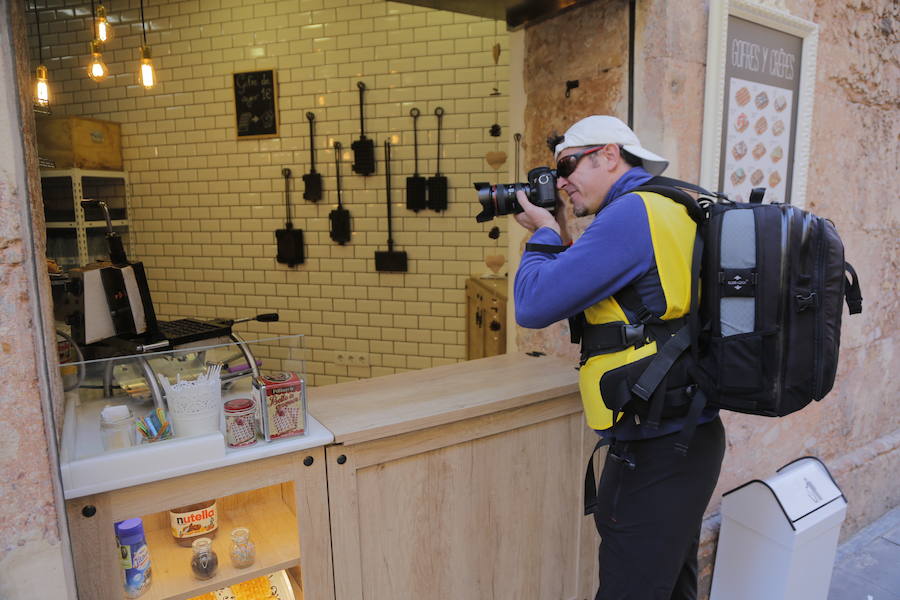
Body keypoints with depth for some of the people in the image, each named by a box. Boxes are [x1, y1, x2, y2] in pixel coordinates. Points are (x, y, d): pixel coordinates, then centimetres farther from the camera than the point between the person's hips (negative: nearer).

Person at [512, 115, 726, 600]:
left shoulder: (631, 213, -16)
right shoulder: (672, 209, 14)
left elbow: (532, 305, -19)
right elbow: (588, 300, 20)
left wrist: (545, 234, -2)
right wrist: (561, 241, 11)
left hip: (657, 451, -10)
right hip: (690, 437, 10)